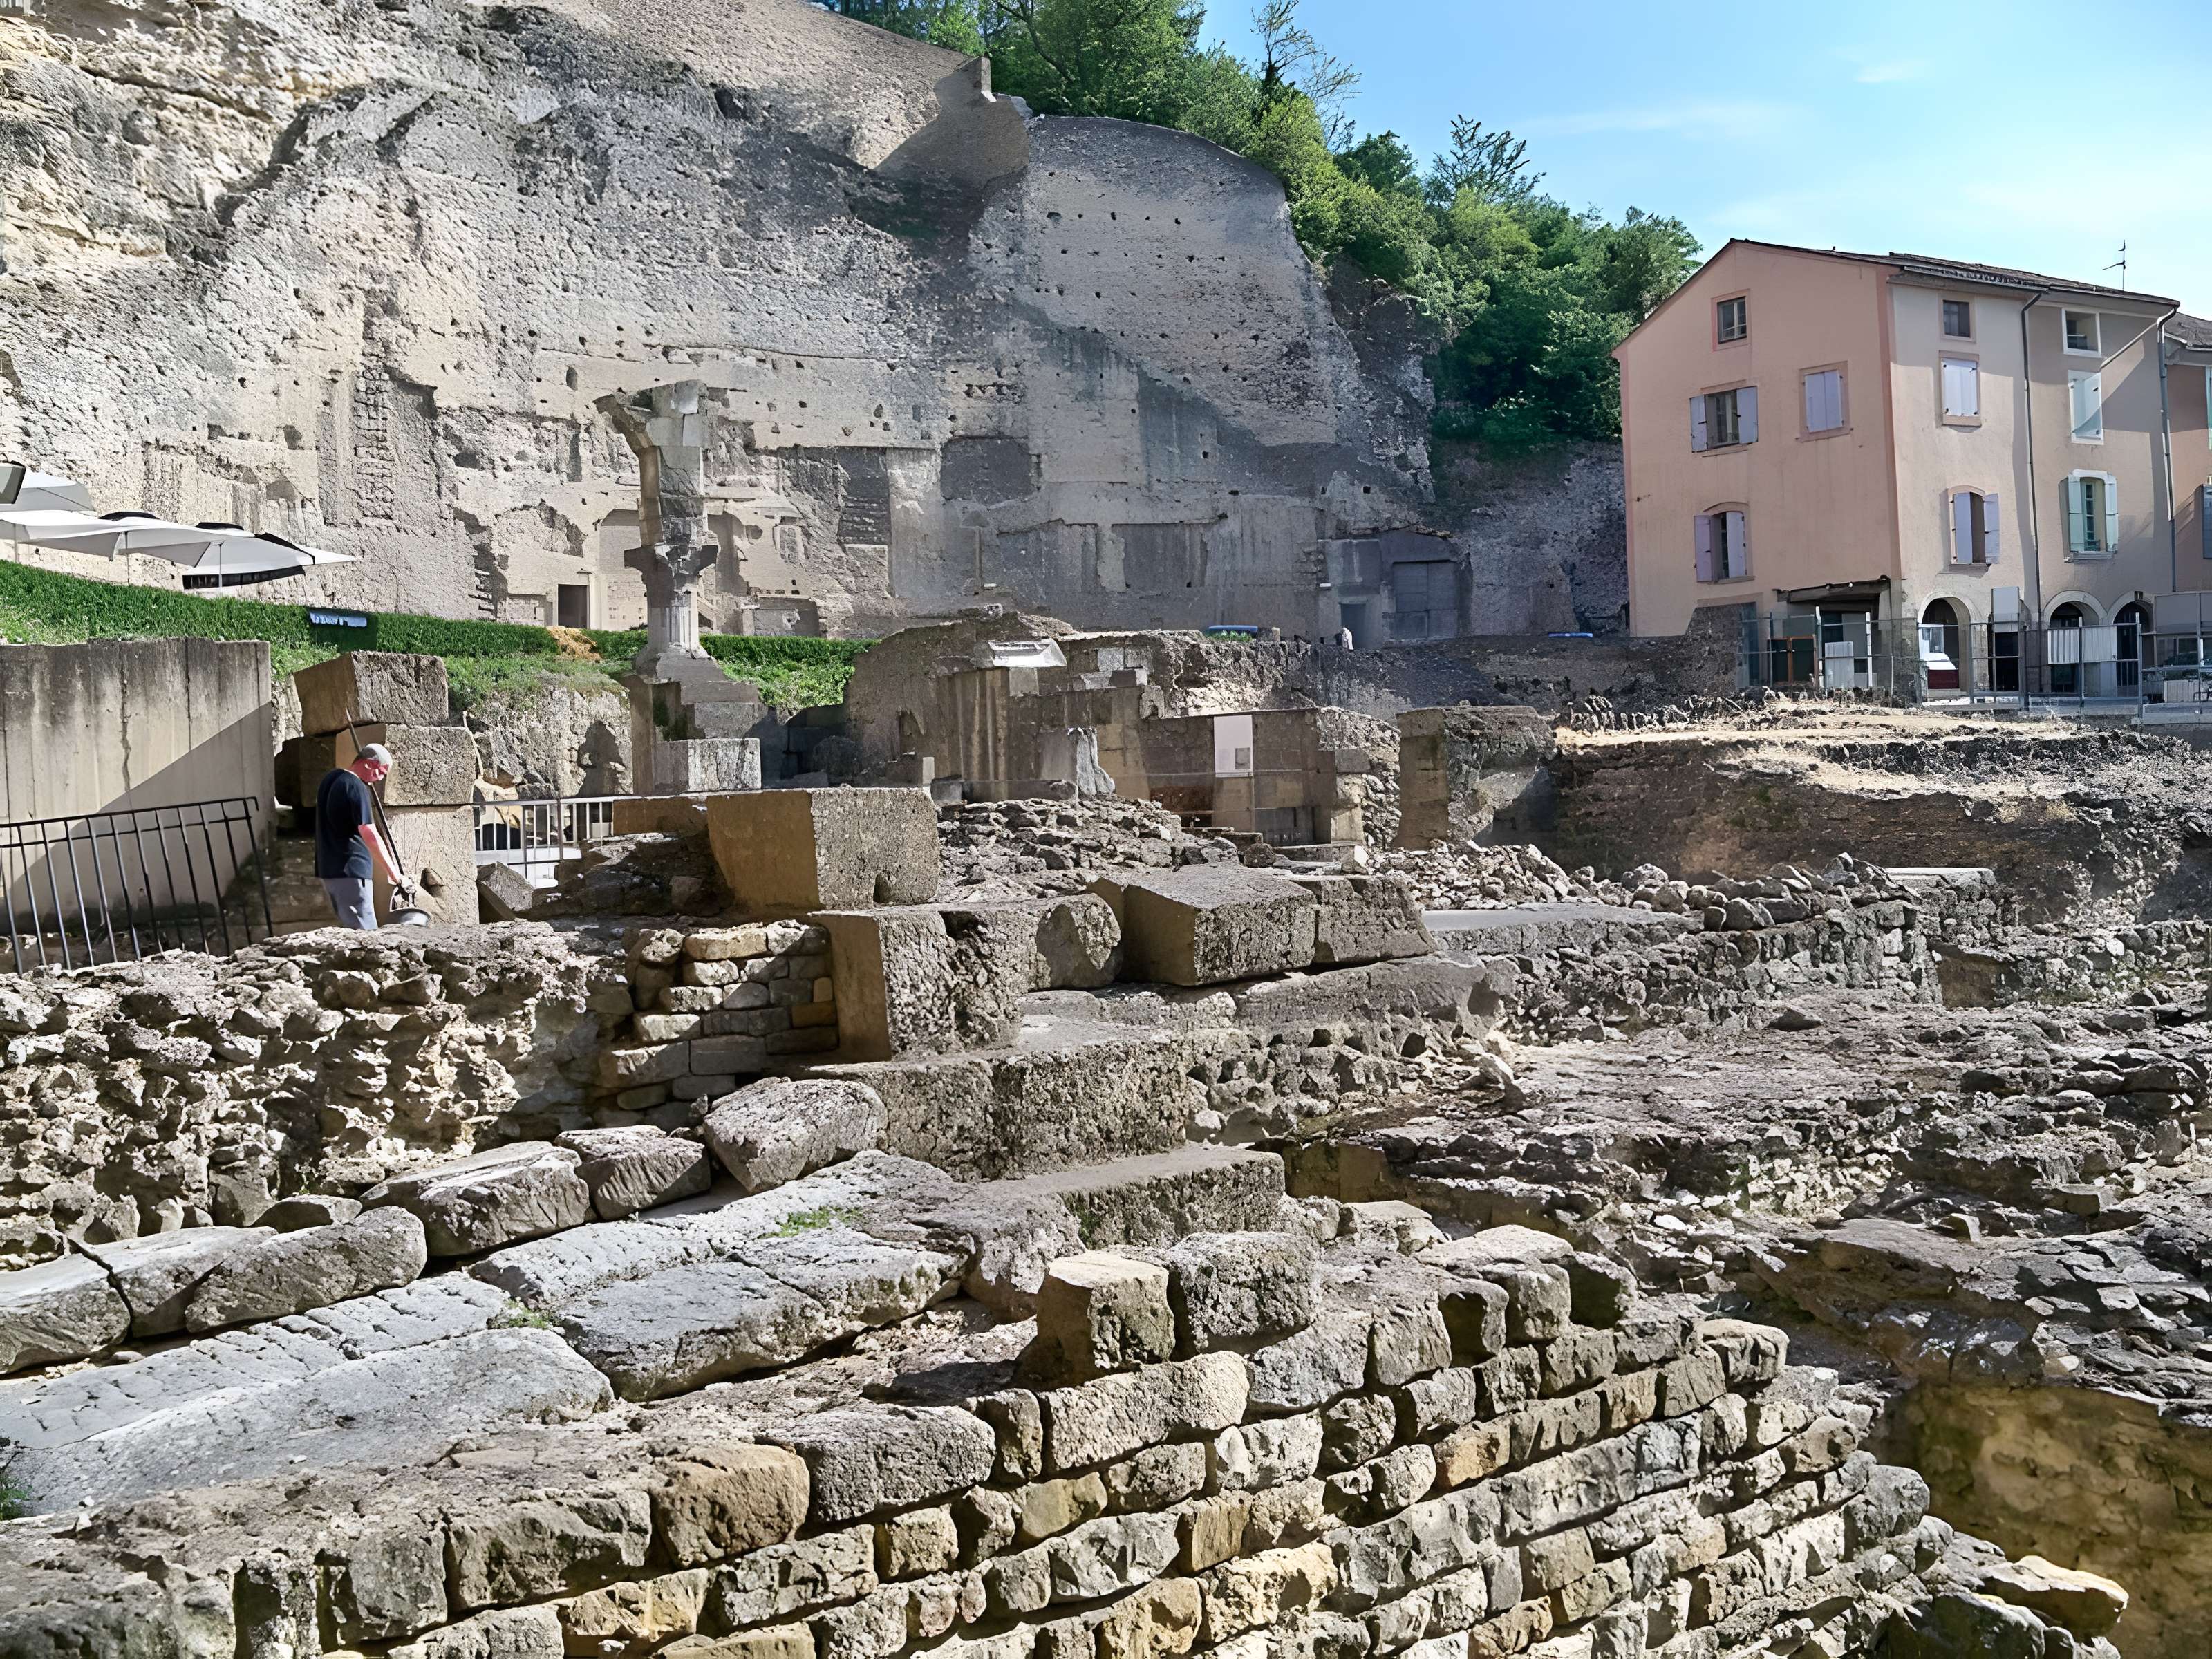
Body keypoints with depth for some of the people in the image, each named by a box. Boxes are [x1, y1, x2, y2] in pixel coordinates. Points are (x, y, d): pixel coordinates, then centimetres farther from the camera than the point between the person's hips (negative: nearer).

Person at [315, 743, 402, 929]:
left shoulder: (331, 778, 13)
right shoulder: (356, 787, -16)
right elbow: (369, 835, -23)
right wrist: (393, 872, -22)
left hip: (328, 869, 10)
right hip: (351, 871, -10)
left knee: (348, 927, 13)